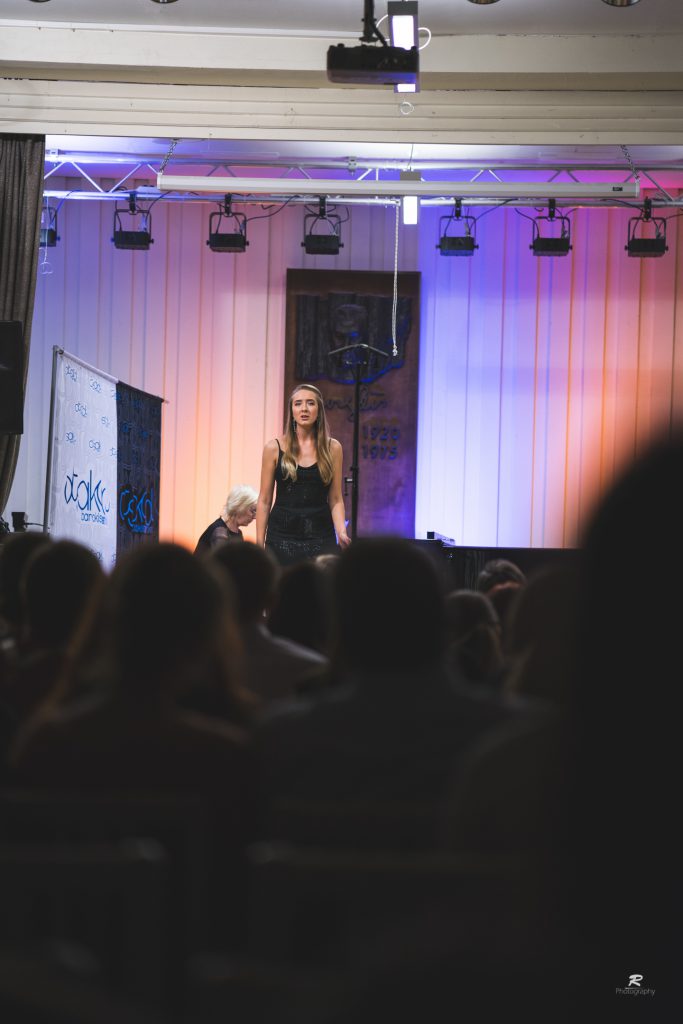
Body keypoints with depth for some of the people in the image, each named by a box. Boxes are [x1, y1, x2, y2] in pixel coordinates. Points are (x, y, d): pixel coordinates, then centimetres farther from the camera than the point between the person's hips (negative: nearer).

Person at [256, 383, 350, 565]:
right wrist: (259, 544, -1)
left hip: (320, 536, 0)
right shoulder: (275, 448, 1)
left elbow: (335, 499, 5)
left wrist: (341, 533, -11)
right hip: (282, 535, 0)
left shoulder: (332, 448, 3)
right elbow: (264, 501, 3)